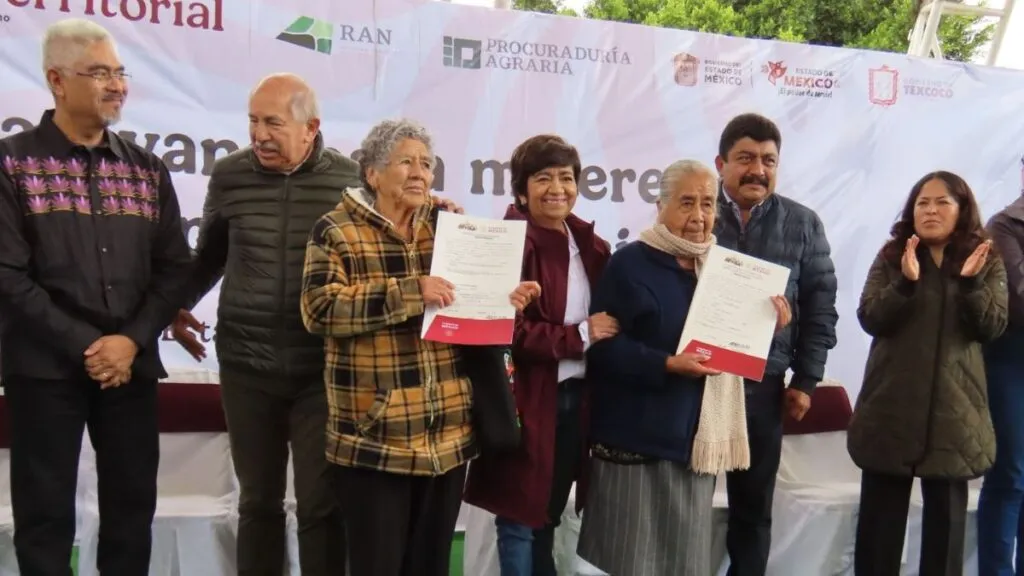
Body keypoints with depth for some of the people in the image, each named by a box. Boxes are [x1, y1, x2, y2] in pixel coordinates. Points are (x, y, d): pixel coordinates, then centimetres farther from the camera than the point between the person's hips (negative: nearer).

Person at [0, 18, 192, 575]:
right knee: (45, 513, 5)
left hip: (131, 366, 4)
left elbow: (173, 267, 5)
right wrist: (83, 347, -13)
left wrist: (131, 341, -9)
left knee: (133, 505, 10)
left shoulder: (146, 168, 9)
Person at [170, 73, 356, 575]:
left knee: (320, 505, 5)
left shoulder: (349, 179, -7)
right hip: (246, 365, 2)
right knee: (258, 501, 15)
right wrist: (178, 305, 16)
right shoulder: (229, 175, 0)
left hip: (323, 368, -2)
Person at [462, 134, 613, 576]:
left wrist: (600, 336, 0)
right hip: (526, 402, -6)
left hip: (578, 398, 7)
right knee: (521, 518, 4)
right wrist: (579, 336, -15)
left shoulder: (591, 246, 10)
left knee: (549, 516, 17)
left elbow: (606, 317, 20)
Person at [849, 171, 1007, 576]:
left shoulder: (987, 262, 5)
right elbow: (869, 319, -6)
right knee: (880, 508, 8)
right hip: (891, 404, 0)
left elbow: (992, 328, -5)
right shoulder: (891, 256, 4)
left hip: (953, 406, 0)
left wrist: (971, 282, -20)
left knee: (946, 510, 8)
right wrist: (906, 283, -21)